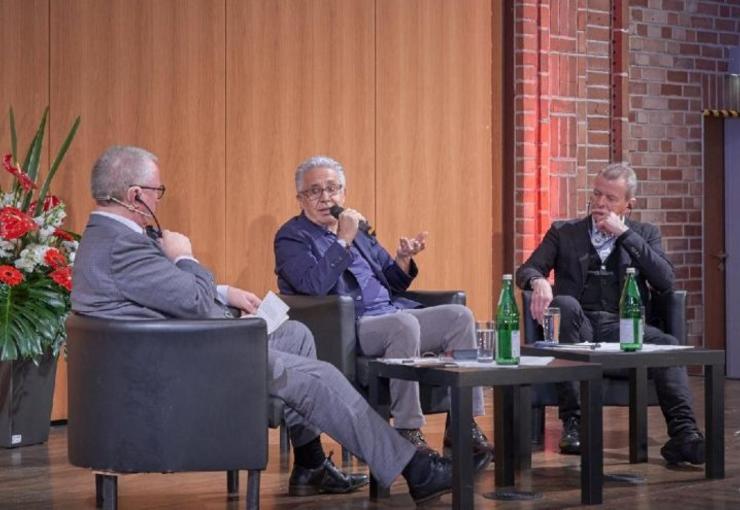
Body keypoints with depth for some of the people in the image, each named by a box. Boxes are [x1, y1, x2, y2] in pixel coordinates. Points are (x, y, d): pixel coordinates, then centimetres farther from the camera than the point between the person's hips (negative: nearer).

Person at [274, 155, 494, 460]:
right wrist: (343, 241, -16)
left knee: (459, 316, -9)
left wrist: (403, 259, 4)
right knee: (405, 324, -35)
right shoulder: (292, 238, 2)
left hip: (392, 314, 8)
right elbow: (313, 286, -17)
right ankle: (408, 432, -29)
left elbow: (392, 283, 25)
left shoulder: (357, 228, 23)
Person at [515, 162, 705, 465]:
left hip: (622, 328, 0)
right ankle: (572, 422, -33)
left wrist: (624, 233, -3)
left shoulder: (644, 235, 18)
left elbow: (665, 282, 1)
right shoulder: (564, 232, 17)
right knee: (565, 304, -34)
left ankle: (683, 435, -38)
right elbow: (526, 270, 7)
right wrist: (538, 281, -20)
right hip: (578, 329, 0)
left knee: (667, 345, -30)